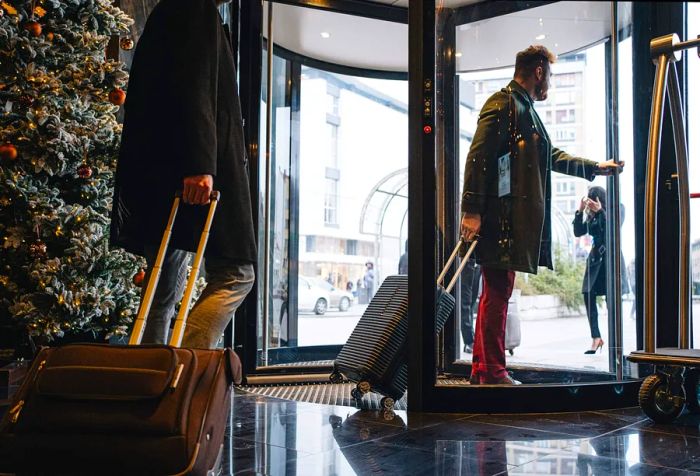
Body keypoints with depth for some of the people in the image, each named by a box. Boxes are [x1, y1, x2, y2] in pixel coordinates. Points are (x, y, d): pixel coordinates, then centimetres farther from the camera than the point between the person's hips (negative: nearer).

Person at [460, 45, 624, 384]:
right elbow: (478, 157, -16)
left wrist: (595, 168, 41)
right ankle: (493, 373, -1)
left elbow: (550, 156, 35)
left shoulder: (525, 110, 25)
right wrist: (471, 211, -22)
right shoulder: (502, 105, -7)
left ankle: (482, 370, 16)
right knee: (497, 293, -7)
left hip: (515, 222, 10)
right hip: (499, 219, -10)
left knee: (497, 293, 10)